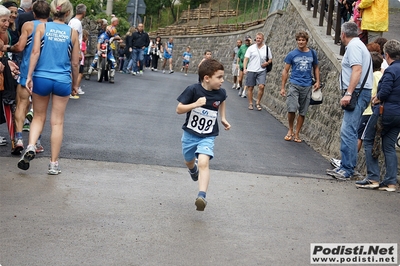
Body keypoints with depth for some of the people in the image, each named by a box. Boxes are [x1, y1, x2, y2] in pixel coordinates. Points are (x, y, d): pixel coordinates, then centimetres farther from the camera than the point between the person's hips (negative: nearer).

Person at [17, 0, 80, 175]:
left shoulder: (42, 27, 1)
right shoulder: (72, 33, 2)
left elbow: (35, 52, -9)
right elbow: (75, 63, 6)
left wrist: (29, 76, -7)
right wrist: (75, 84, 18)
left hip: (41, 78, 0)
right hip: (63, 81, 0)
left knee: (39, 117, 17)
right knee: (57, 122, 7)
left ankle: (31, 147, -9)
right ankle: (54, 164, 10)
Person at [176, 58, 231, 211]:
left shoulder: (220, 93, -10)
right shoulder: (193, 90, -20)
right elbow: (179, 109, -19)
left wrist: (223, 118, 9)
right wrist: (196, 104, -32)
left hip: (207, 137, 0)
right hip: (190, 134, 0)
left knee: (203, 163, -23)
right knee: (189, 162, 23)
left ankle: (202, 196, -30)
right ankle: (193, 169, 60)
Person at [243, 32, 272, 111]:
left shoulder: (267, 48, 6)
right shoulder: (251, 48, 2)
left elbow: (270, 59, 14)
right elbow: (246, 58, 1)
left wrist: (267, 63, -8)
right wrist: (244, 68, -10)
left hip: (261, 71, 0)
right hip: (251, 70, 0)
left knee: (261, 86, -14)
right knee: (250, 87, 4)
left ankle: (258, 103, 1)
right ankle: (250, 104, 17)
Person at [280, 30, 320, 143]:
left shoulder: (312, 53, 6)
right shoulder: (292, 54, 0)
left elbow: (316, 68, 18)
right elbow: (285, 71, 4)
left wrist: (317, 81, 4)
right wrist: (282, 87, 0)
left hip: (307, 86, 2)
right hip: (294, 85, -2)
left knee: (302, 112, 7)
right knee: (291, 109, -14)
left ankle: (297, 134, 19)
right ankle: (290, 130, 8)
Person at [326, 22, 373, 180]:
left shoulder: (353, 46, -8)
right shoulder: (358, 45, 24)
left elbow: (357, 70, -20)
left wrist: (348, 93, -25)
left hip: (357, 93, -11)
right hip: (358, 94, 11)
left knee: (348, 131, -14)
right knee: (348, 132, 11)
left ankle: (347, 169, -16)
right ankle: (345, 166, 15)